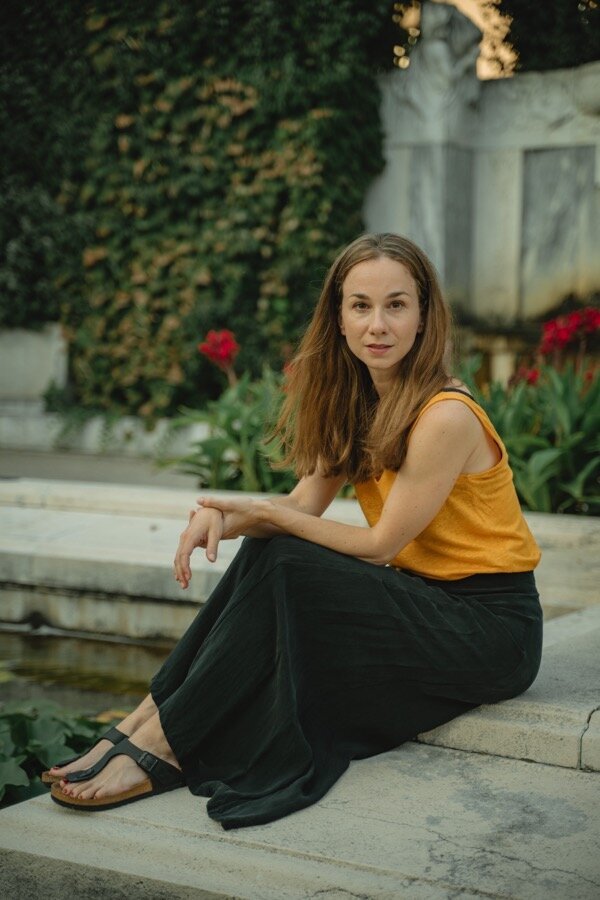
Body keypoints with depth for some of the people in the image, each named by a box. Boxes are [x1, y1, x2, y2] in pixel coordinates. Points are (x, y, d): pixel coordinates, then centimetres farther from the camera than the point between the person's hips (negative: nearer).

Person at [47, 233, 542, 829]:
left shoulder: (444, 416, -21)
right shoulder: (357, 403, 6)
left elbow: (380, 545, -16)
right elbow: (305, 504, 1)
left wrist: (265, 512, -11)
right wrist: (221, 514, -18)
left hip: (492, 624, -8)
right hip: (422, 596, 8)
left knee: (286, 569, -23)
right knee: (266, 554, -11)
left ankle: (158, 744, -17)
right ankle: (146, 721, -11)